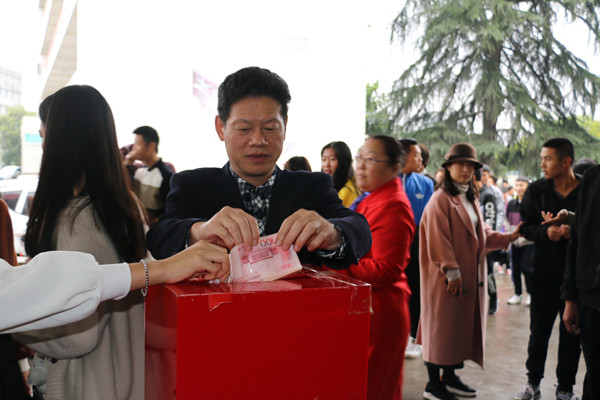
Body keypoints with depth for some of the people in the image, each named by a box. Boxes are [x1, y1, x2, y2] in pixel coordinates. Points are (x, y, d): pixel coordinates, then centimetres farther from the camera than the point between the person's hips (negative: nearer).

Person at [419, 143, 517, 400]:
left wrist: (508, 237, 5)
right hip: (447, 280, -9)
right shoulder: (440, 200, -13)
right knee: (442, 327, -1)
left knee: (462, 326, 14)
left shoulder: (471, 199, 16)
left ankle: (450, 377, 27)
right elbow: (438, 241, -18)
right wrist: (452, 272, -20)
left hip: (469, 277, 9)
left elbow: (482, 233, 17)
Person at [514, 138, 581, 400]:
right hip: (545, 271, 1)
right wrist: (546, 232, -17)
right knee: (539, 329, 10)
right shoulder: (536, 190, 1)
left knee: (571, 331, 8)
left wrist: (576, 232, -20)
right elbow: (526, 227, 2)